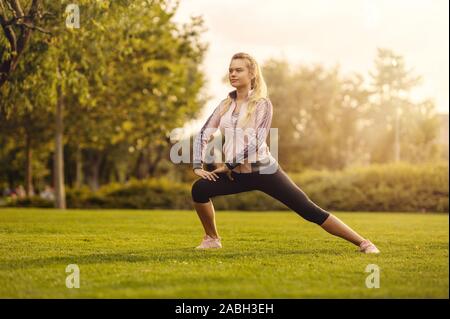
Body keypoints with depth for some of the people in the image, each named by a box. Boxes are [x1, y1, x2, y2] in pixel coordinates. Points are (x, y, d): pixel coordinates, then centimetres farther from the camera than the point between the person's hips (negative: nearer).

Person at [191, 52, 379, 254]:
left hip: (264, 171, -5)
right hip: (238, 175, 5)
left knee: (310, 211, -8)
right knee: (199, 189, -17)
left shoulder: (262, 104, -6)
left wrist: (229, 165, -15)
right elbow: (203, 134, 9)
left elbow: (255, 142, -15)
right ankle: (212, 239, 6)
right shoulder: (225, 105, 9)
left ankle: (363, 243, 1)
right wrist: (198, 166, -5)